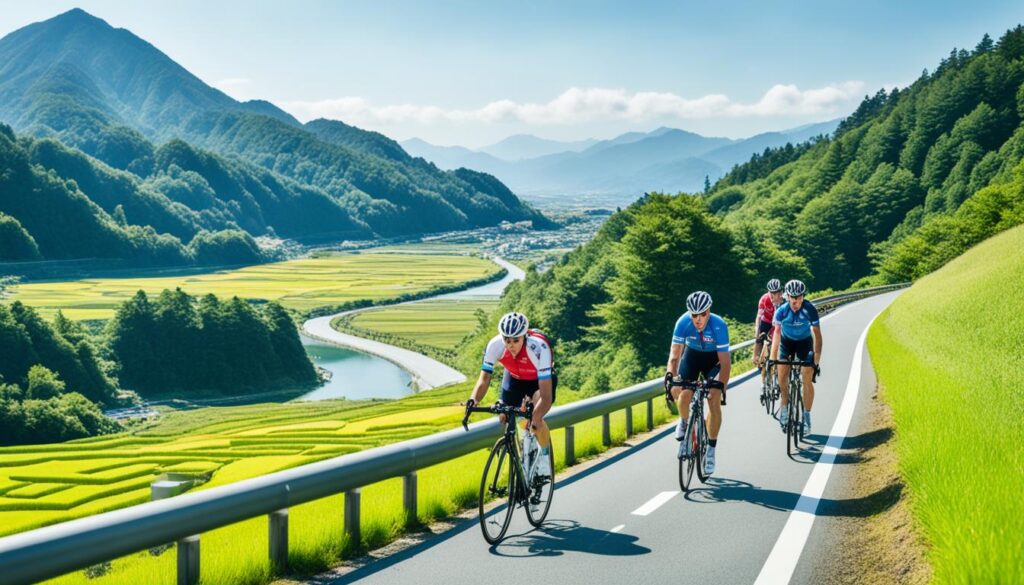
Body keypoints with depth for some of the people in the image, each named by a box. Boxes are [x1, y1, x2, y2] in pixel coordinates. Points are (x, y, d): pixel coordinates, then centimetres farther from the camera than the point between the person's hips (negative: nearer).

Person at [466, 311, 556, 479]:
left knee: (536, 420, -27)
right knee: (505, 419, -6)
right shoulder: (495, 345, -33)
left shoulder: (538, 348, -42)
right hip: (514, 377, 4)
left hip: (540, 379, -4)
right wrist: (474, 399, -48)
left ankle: (544, 459, -3)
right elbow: (484, 379, -28)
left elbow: (546, 396, -45)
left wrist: (536, 417, -62)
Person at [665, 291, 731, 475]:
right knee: (683, 394, -17)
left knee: (714, 401, -15)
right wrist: (670, 374, -44)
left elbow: (725, 362, -33)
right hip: (692, 354, 2)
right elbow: (675, 354, -27)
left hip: (714, 358, -2)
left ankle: (711, 450, -3)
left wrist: (722, 386, -44)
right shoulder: (683, 323, -29)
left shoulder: (719, 325, -35)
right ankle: (684, 422, 18)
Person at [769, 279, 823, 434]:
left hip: (804, 342, -1)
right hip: (787, 341, 1)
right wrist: (773, 357, -32)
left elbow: (817, 334, -25)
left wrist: (817, 359, -29)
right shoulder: (782, 310, -25)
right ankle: (784, 405, 12)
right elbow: (777, 333, -25)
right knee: (782, 374, -12)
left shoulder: (810, 309, -28)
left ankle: (807, 416, -1)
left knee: (807, 379, -10)